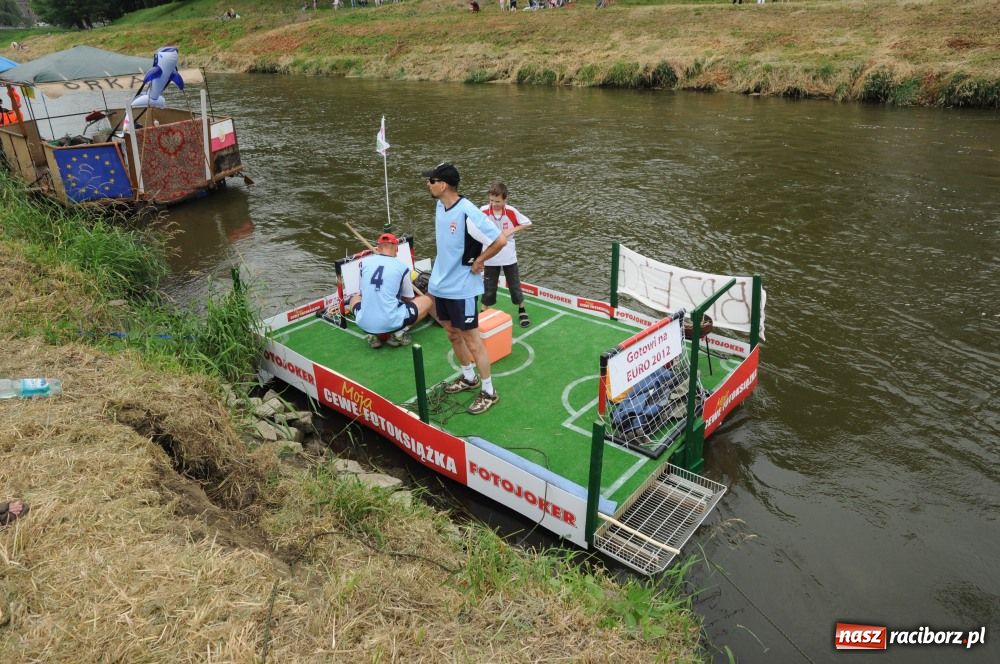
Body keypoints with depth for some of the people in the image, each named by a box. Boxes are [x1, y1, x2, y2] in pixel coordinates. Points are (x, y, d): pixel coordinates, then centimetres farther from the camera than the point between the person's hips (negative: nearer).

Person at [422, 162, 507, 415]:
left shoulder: (468, 213, -24)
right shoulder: (440, 206, 2)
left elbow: (500, 240, -22)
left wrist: (478, 261, -11)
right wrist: (437, 278, 14)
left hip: (461, 288, -8)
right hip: (442, 284, 8)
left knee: (471, 340, 2)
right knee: (452, 334, 20)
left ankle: (488, 392, 16)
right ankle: (469, 377, 39)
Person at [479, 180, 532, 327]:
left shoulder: (511, 211, -11)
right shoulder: (483, 211, -15)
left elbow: (527, 223, 0)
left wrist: (511, 231, -13)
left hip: (509, 256, 1)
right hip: (490, 257, -1)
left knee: (515, 285, 12)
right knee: (489, 287, 8)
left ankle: (522, 311, 32)